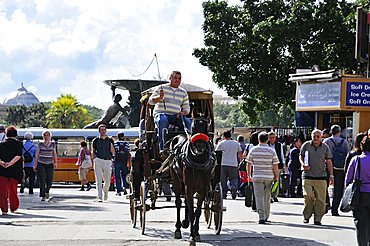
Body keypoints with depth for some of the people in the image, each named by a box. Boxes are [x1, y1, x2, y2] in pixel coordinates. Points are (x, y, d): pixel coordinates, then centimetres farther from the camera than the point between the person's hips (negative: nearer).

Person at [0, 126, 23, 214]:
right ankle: (13, 207, 27)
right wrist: (10, 163, -20)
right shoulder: (18, 144, -2)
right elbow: (18, 156, -16)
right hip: (14, 171, 0)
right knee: (13, 190, 15)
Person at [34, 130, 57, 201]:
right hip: (41, 164, -1)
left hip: (50, 164, 1)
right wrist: (35, 164, 4)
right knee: (42, 181, -9)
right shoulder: (40, 144, 3)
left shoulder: (53, 144, 7)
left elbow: (54, 154, 6)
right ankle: (43, 196, -4)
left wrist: (55, 162, -8)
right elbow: (37, 154, 6)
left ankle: (47, 191, 26)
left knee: (49, 180, -3)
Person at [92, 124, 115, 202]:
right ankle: (99, 197, -10)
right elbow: (93, 151, 15)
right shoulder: (96, 140, 7)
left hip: (108, 161, 1)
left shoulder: (109, 140, 8)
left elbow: (113, 153, 5)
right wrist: (94, 160, 2)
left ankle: (105, 191, 38)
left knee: (107, 181, 8)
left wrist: (111, 144, -8)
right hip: (98, 161, -1)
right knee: (98, 180, -9)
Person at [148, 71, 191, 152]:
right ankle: (162, 148, -41)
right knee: (162, 120, -39)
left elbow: (187, 108, 16)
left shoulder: (183, 92, 18)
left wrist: (182, 113, -8)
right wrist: (159, 97, -20)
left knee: (188, 122, -27)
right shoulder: (161, 88, 8)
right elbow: (150, 101, 1)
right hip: (161, 114, -3)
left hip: (176, 117, 3)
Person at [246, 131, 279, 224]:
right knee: (267, 197, 15)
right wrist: (276, 176, 8)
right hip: (269, 177, 1)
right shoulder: (272, 151, -2)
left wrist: (249, 175, 16)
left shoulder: (253, 150, -1)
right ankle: (266, 216, 26)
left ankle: (261, 217, -13)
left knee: (259, 196, -2)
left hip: (257, 176, -1)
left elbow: (249, 164, 4)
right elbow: (275, 166, -3)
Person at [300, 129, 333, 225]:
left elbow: (329, 162, 11)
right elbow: (301, 156, 16)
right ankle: (306, 216, 4)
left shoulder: (325, 147, 7)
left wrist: (331, 175, 3)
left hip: (321, 177, 1)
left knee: (320, 199, -2)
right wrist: (303, 164, -5)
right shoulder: (306, 145, 5)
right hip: (308, 176, -1)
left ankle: (317, 219, 8)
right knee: (308, 196, -13)